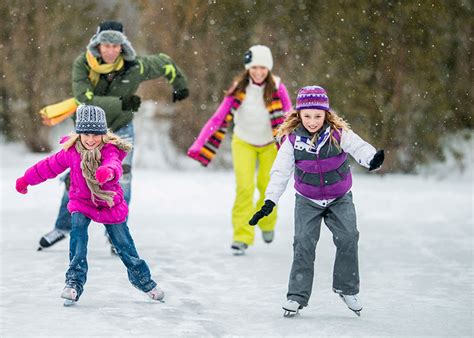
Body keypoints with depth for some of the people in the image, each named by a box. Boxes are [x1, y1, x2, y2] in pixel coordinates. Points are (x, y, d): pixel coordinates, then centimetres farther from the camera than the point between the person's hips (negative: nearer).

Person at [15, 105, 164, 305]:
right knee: (78, 235, -25)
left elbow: (114, 164, -49)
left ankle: (143, 279, 30)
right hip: (81, 202, 1)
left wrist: (109, 172, -75)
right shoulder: (71, 152, -14)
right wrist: (26, 180, 14)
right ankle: (74, 283, -22)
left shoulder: (110, 150, -25)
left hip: (110, 204, -1)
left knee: (124, 244, 6)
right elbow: (49, 166, 2)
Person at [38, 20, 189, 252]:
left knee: (121, 179, -12)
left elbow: (164, 63, -4)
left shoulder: (134, 67, -22)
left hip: (120, 129, 0)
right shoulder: (83, 64, -25)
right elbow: (86, 99, -36)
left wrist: (180, 85, 12)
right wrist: (120, 103, -42)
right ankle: (62, 228, 28)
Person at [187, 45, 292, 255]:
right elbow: (219, 118, -22)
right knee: (244, 188, -12)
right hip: (244, 143, -1)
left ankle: (267, 222, 36)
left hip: (270, 144, 1)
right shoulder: (239, 90, -20)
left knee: (267, 186, 5)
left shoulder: (277, 88, -20)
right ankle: (242, 237, -6)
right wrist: (198, 147, -29)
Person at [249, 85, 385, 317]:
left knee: (348, 238, -13)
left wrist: (373, 159, -52)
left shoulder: (338, 133, -18)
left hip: (340, 198, 0)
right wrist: (269, 202, -18)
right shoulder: (292, 139, -15)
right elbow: (280, 172, -12)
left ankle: (347, 289, 6)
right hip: (307, 200, 0)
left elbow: (359, 147, -29)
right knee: (303, 244, -8)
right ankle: (297, 295, 2)